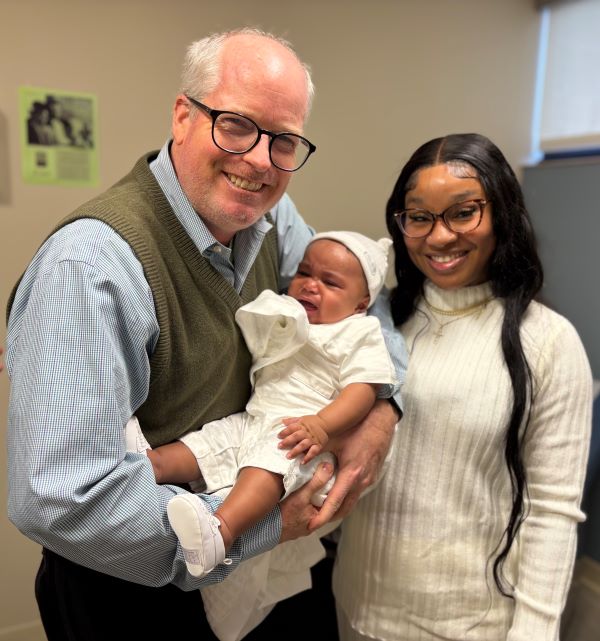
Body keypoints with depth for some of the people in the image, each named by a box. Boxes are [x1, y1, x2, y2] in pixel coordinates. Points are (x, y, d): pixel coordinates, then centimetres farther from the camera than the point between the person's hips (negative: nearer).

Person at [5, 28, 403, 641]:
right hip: (126, 587, -6)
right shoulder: (89, 265, -32)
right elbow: (59, 499, -36)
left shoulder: (271, 216, -9)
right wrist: (263, 529, -27)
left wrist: (380, 407, -16)